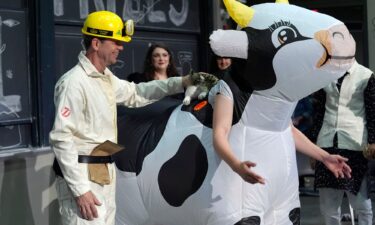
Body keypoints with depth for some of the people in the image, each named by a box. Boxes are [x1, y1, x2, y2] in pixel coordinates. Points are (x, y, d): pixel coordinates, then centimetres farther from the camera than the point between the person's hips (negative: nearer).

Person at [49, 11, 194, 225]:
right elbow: (62, 138, -21)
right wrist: (79, 189, -23)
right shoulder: (75, 82, -18)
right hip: (82, 176, -9)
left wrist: (181, 82, 16)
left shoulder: (106, 77, 11)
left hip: (105, 173, 9)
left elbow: (135, 93, 26)